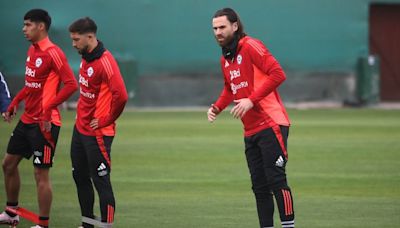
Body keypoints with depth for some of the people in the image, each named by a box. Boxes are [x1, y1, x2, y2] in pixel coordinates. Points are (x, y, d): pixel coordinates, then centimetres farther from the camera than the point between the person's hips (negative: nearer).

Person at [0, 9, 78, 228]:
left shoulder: (52, 53, -17)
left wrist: (48, 108, -25)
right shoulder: (32, 51, 11)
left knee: (41, 174, -6)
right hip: (27, 119, 10)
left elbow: (71, 84, -22)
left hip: (44, 124, -10)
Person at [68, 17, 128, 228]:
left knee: (101, 181, -6)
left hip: (97, 133, -9)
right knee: (80, 177, 16)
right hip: (80, 129, 9)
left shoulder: (105, 61, -20)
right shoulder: (85, 58, 8)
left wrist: (106, 120, -16)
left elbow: (121, 96, -26)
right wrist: (83, 112, 12)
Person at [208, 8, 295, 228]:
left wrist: (251, 100, -22)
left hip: (270, 125, -9)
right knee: (259, 186, 9)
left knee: (276, 180, -11)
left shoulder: (250, 47, -10)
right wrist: (217, 107, 12)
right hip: (251, 131, 9)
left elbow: (277, 74, -18)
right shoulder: (225, 59, 16)